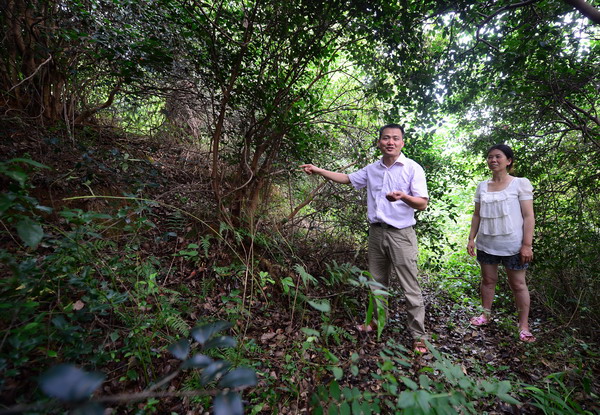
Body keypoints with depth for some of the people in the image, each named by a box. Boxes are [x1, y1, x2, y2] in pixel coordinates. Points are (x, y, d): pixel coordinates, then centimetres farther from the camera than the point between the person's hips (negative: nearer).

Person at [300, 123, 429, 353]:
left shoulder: (413, 168, -8)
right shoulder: (372, 169, 8)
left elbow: (422, 204, -12)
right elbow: (347, 178, 20)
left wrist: (403, 196, -33)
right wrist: (319, 170, 14)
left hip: (400, 235, -5)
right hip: (376, 231, 5)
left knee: (410, 288, 0)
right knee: (377, 282, 18)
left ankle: (418, 336, 15)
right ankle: (377, 320, 37)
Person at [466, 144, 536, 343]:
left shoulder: (520, 183, -5)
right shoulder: (482, 186, 7)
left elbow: (528, 217, -8)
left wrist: (527, 245, -12)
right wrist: (471, 239, 5)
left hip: (513, 245, -4)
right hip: (486, 244, 4)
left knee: (518, 284, 6)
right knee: (488, 280, 13)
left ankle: (524, 325, 17)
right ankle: (486, 314, 27)